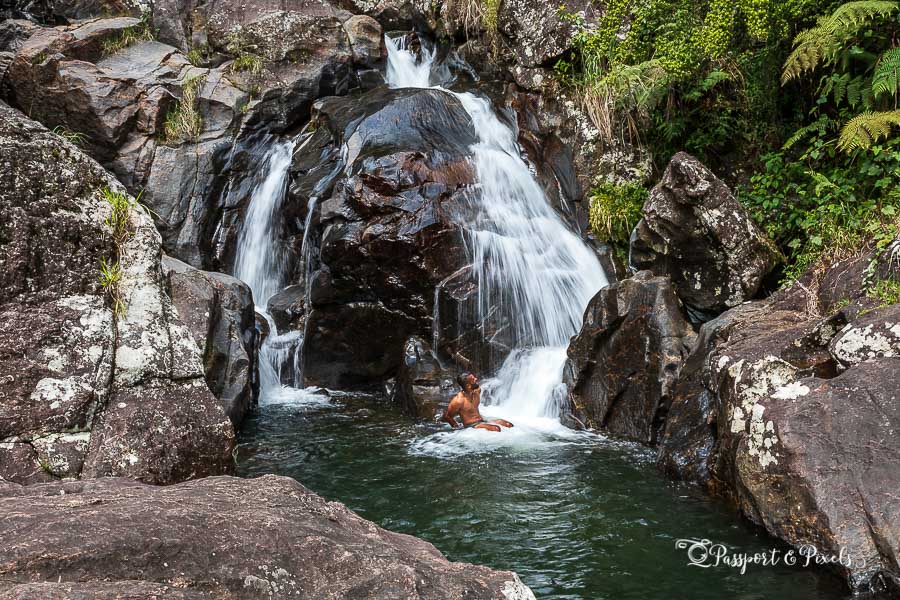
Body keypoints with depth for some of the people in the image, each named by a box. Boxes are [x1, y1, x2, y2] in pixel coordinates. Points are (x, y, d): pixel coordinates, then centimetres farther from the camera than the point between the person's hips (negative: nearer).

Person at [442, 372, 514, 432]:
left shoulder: (477, 391, 3)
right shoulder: (459, 400, -22)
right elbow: (446, 416, -13)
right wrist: (457, 427, -7)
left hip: (482, 421, 9)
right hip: (471, 426, -9)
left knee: (509, 425, -3)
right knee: (496, 429, -32)